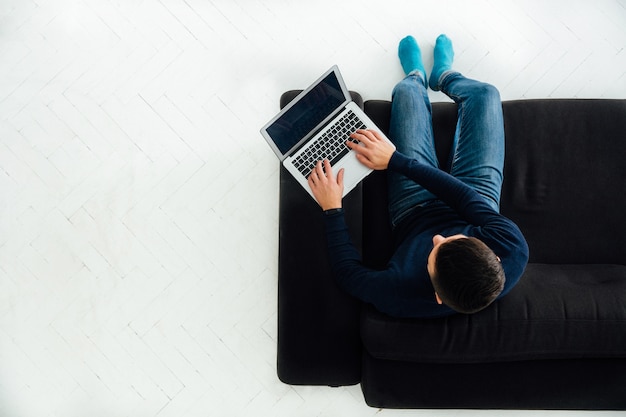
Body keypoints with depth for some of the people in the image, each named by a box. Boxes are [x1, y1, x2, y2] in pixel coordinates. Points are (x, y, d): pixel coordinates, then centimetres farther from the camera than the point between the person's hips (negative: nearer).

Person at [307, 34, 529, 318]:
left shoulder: (403, 296, -45)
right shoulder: (514, 252, -42)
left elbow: (348, 271, -26)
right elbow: (469, 198, -30)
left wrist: (332, 208, -25)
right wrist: (396, 159, -26)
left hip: (414, 213, -1)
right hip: (478, 201, 1)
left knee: (407, 90, 5)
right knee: (484, 93, 10)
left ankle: (418, 77, 47)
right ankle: (443, 75, 49)